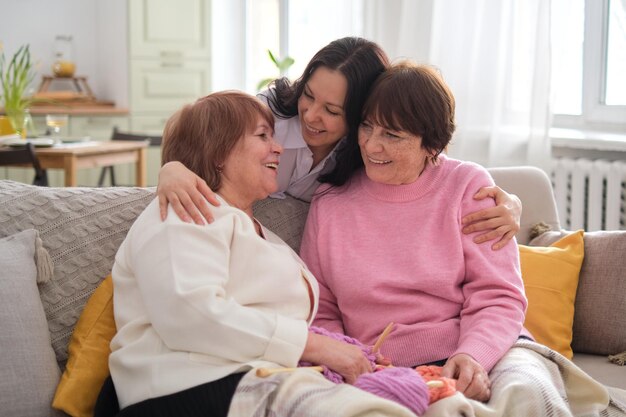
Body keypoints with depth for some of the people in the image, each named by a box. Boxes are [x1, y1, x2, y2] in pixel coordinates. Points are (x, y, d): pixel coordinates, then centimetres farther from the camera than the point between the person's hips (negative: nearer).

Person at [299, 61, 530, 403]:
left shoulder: (468, 186, 5)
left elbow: (497, 298, -1)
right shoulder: (329, 205, 10)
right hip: (384, 374, 1)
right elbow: (320, 314, 11)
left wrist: (472, 356, -22)